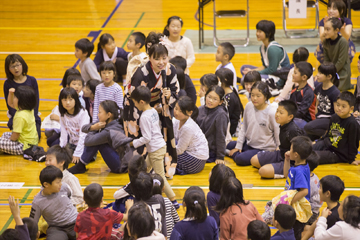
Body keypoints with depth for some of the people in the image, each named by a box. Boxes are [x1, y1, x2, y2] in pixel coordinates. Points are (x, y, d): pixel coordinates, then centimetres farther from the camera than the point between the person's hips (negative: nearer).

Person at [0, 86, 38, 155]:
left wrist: (8, 141, -4)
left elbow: (15, 136, -24)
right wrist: (11, 93, 0)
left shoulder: (21, 116, -30)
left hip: (26, 146, -10)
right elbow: (10, 104, 18)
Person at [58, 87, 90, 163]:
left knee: (78, 160, -24)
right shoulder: (63, 114, -2)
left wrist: (77, 153, -24)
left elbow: (83, 135, -22)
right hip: (72, 144, 6)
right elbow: (64, 133, 0)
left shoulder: (83, 113, -21)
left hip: (84, 144, -6)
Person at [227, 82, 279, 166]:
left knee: (241, 159, -25)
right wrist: (238, 146, 5)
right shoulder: (249, 106, -4)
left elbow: (278, 134, -11)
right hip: (249, 143, 7)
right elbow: (244, 128, 8)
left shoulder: (271, 112, -20)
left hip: (263, 148, -7)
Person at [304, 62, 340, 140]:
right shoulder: (319, 87, 4)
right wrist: (315, 120, 9)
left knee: (307, 127, -30)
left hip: (329, 119, -7)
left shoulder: (335, 92, -17)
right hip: (319, 117, 7)